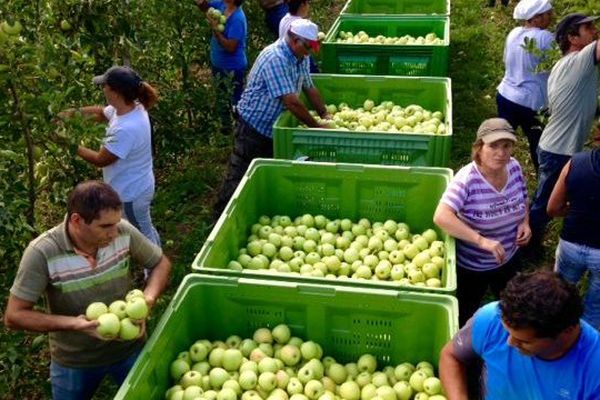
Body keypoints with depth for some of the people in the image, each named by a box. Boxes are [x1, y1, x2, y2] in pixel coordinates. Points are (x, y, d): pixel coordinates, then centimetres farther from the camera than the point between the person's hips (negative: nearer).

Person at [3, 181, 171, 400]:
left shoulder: (123, 231, -20)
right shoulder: (42, 253, -27)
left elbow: (161, 263, -4)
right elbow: (14, 316, -20)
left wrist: (148, 299, -23)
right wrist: (73, 323, -32)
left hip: (129, 349, 2)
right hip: (74, 362, -1)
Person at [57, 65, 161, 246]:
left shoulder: (126, 129, -37)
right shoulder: (131, 107, -9)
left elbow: (100, 160, -24)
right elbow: (100, 113, 12)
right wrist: (74, 112, -2)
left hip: (131, 193, -9)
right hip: (136, 186, 9)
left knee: (142, 235, 15)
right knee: (144, 229, 30)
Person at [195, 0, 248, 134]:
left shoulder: (237, 19, -29)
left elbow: (230, 47, -31)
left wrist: (215, 29, -31)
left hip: (233, 68, -9)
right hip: (218, 64, 9)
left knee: (236, 102, 4)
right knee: (222, 98, 24)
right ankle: (226, 125, 43)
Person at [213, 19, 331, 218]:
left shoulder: (301, 58, 1)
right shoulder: (275, 58, -27)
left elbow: (309, 88, 13)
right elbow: (291, 102, -30)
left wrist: (325, 115, 4)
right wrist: (316, 126, -22)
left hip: (274, 127, 9)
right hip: (254, 125, -8)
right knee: (240, 176, -1)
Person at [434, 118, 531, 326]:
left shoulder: (514, 167, -12)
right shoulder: (467, 178, -31)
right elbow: (441, 217, -42)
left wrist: (524, 222, -11)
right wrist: (481, 240, -45)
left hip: (508, 260, 6)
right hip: (470, 266, -5)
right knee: (465, 317, 20)